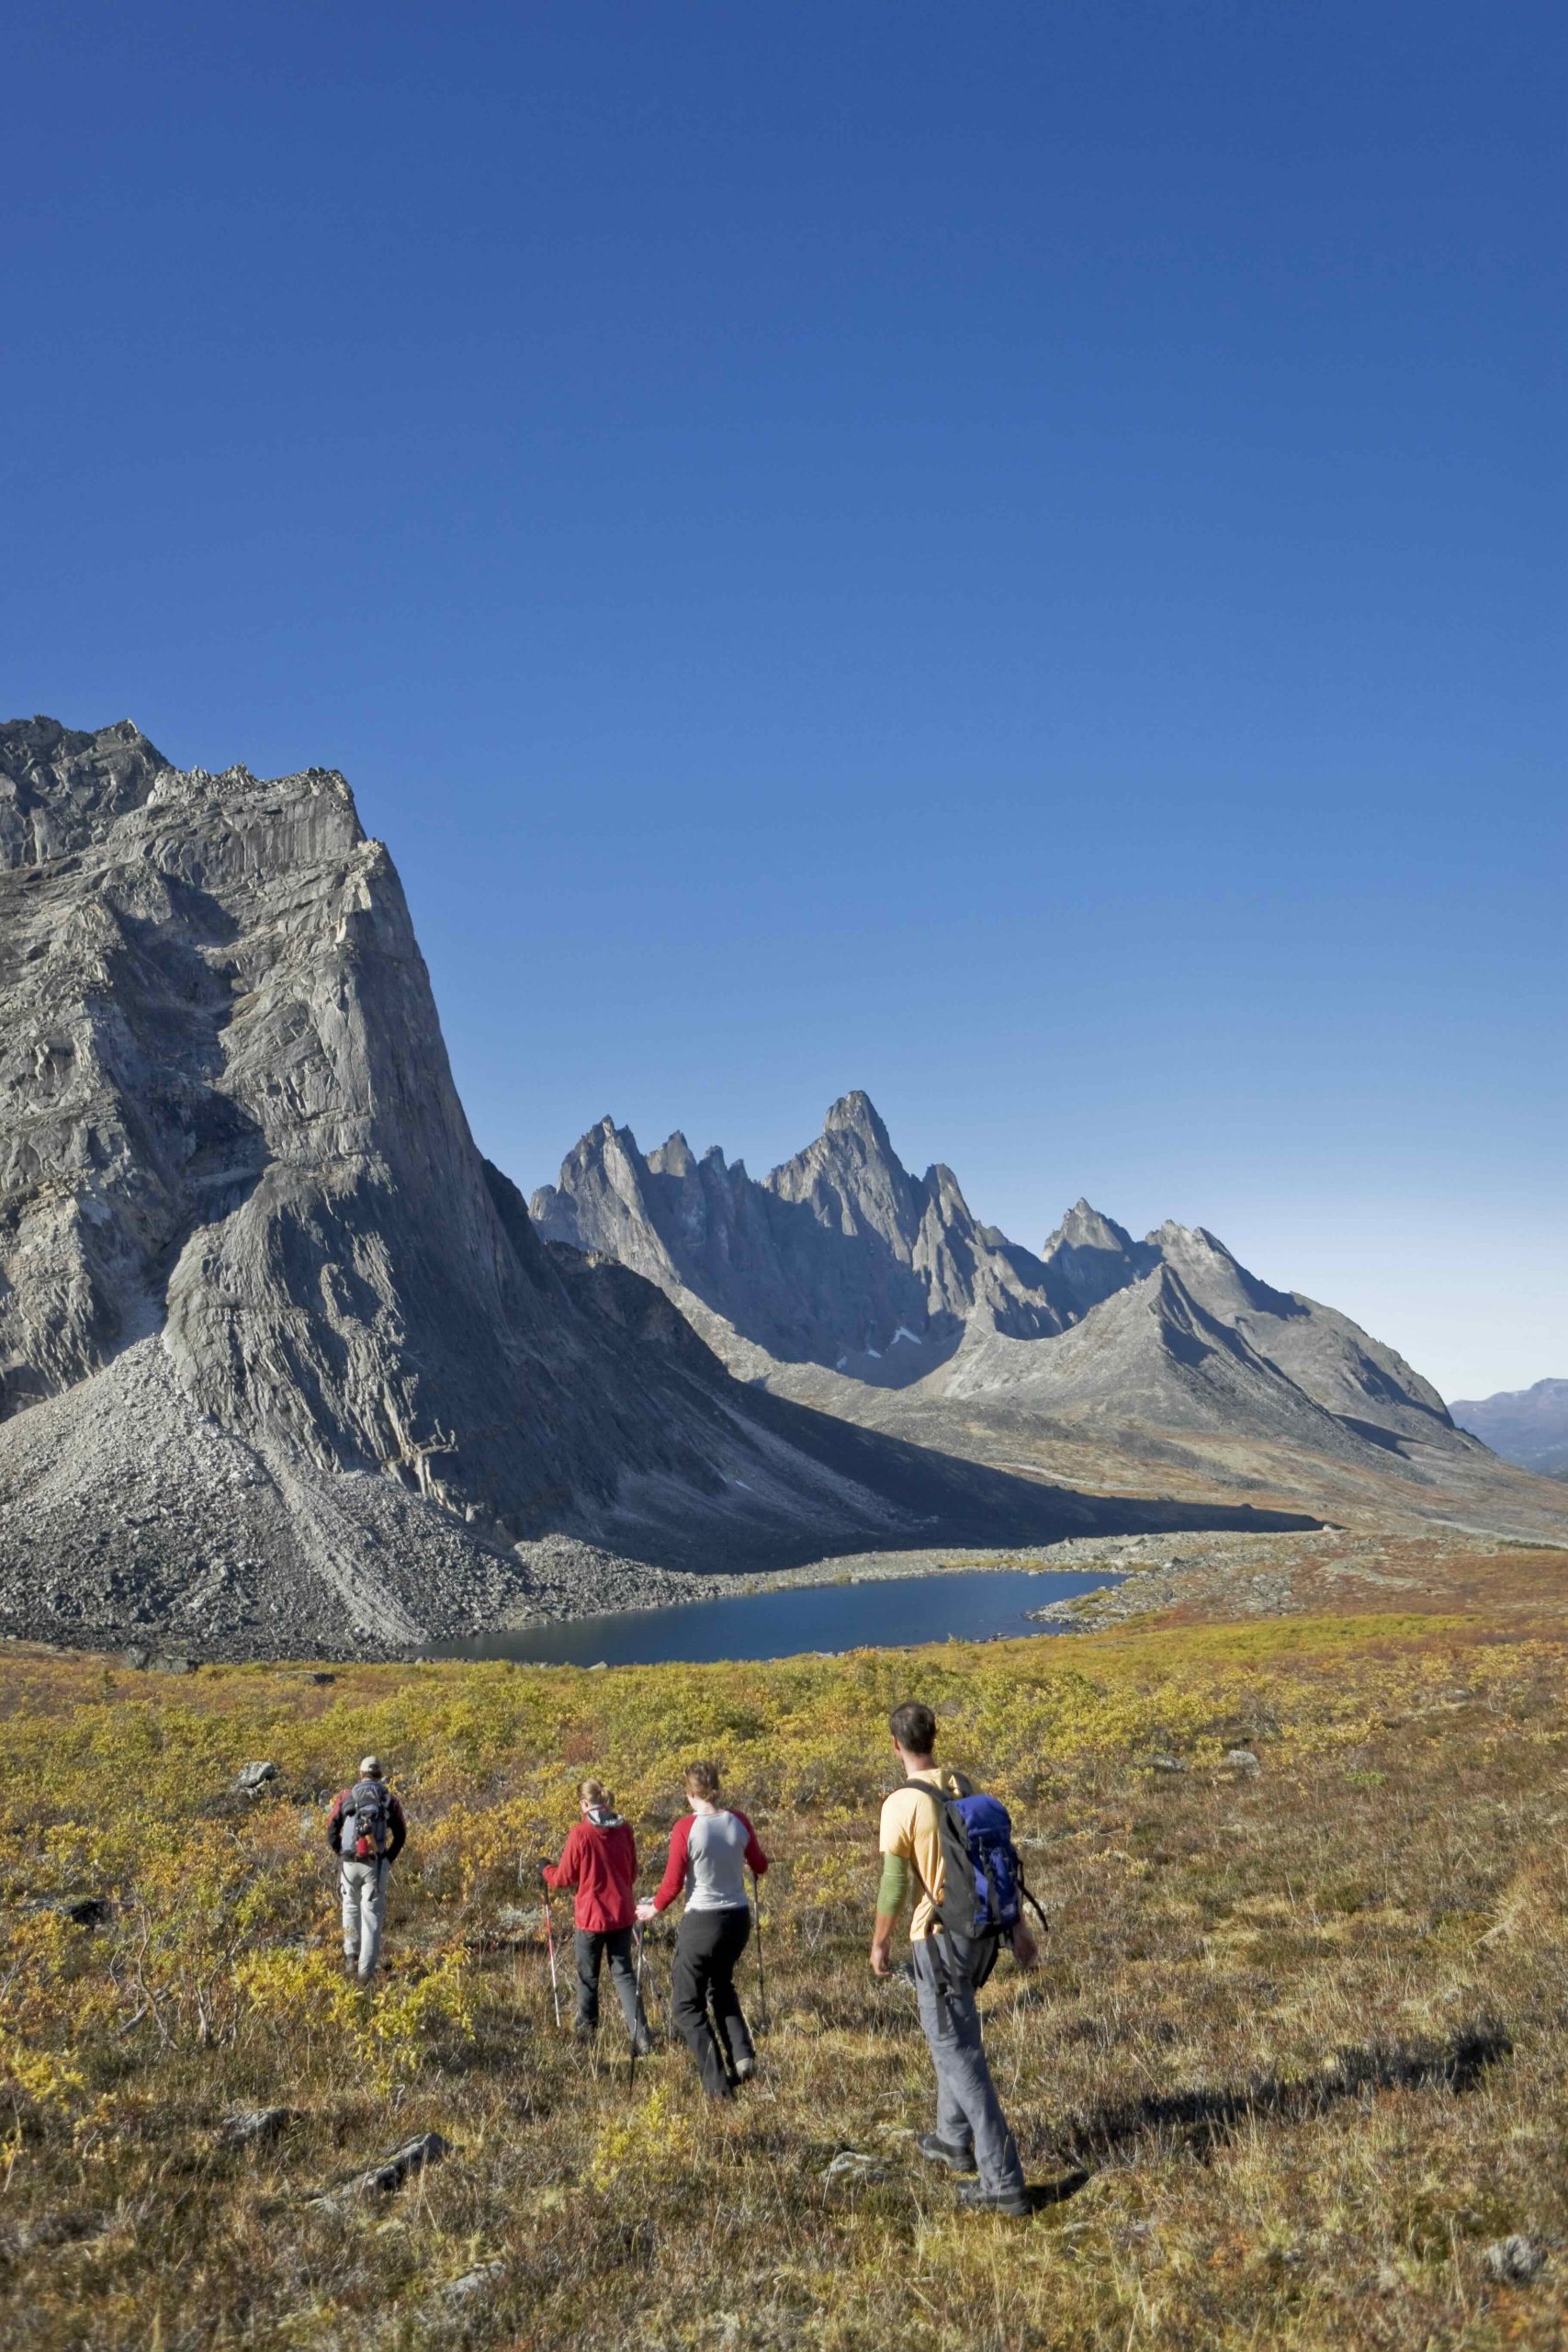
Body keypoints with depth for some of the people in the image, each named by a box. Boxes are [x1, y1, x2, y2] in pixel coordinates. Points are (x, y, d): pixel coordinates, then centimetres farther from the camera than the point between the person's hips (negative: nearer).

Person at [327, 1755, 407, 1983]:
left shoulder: (345, 1796, 5)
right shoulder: (389, 1800, 5)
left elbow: (331, 1831, 3)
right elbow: (400, 1834, 3)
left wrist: (341, 1854, 13)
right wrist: (389, 1859, 12)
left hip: (349, 1862, 1)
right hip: (376, 1864, -1)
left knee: (351, 1908, 24)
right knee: (372, 1915, 3)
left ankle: (351, 1956, 19)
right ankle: (366, 1970, -2)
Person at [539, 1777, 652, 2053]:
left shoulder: (581, 1833, -15)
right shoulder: (625, 1829, -2)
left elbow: (565, 1877, -5)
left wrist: (545, 1870, 15)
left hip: (591, 1915, -4)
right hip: (622, 1913, 4)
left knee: (587, 1976, 17)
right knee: (623, 1973, 10)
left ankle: (586, 2030, 32)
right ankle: (641, 2037, -1)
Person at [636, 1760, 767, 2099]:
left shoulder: (686, 1827, -16)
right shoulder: (739, 1821, -3)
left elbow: (673, 1882, -13)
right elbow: (760, 1866, 9)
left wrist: (653, 1909, 5)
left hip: (702, 1921, -5)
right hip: (738, 1918, 5)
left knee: (686, 2005, 12)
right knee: (721, 1985, 30)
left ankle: (717, 2083, 6)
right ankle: (742, 2054, 12)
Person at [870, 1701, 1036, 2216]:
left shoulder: (901, 1804, -18)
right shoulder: (965, 1788, 3)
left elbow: (894, 1885, -15)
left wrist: (880, 1942, 0)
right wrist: (1017, 1924, 16)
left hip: (938, 1939, -8)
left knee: (959, 2056, 0)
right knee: (952, 2034, 27)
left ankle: (1003, 2182, 1)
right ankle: (953, 2139, 41)